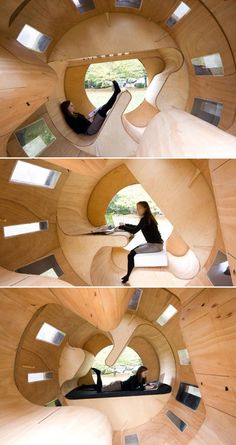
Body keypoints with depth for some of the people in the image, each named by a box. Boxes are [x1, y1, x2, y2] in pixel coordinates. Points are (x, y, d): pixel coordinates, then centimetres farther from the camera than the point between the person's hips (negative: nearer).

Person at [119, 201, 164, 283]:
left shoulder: (145, 219, -17)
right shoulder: (148, 218, 13)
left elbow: (134, 231, -23)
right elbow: (137, 227, 28)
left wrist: (121, 227, -13)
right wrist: (126, 225, 20)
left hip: (155, 245, -10)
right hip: (155, 244, 10)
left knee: (131, 254, -12)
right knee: (134, 250, 17)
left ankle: (127, 277, 0)